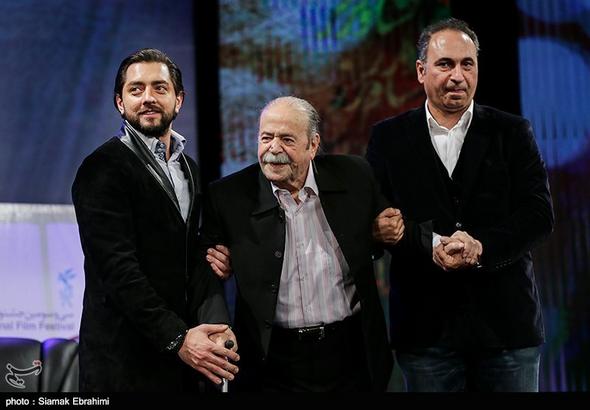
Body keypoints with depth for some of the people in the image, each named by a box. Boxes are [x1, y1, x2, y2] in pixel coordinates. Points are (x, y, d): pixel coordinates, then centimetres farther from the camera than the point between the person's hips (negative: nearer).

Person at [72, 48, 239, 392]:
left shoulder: (189, 169, 15)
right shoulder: (103, 169, -10)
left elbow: (194, 258, 12)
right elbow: (118, 269, -17)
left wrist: (217, 324, -6)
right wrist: (177, 338, -22)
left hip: (182, 352, 7)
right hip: (125, 357, -7)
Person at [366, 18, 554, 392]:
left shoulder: (512, 133, 5)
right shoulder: (389, 138, 5)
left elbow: (539, 214, -3)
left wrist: (481, 247, -19)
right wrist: (431, 246, -19)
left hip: (506, 319, 1)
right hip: (426, 324, 0)